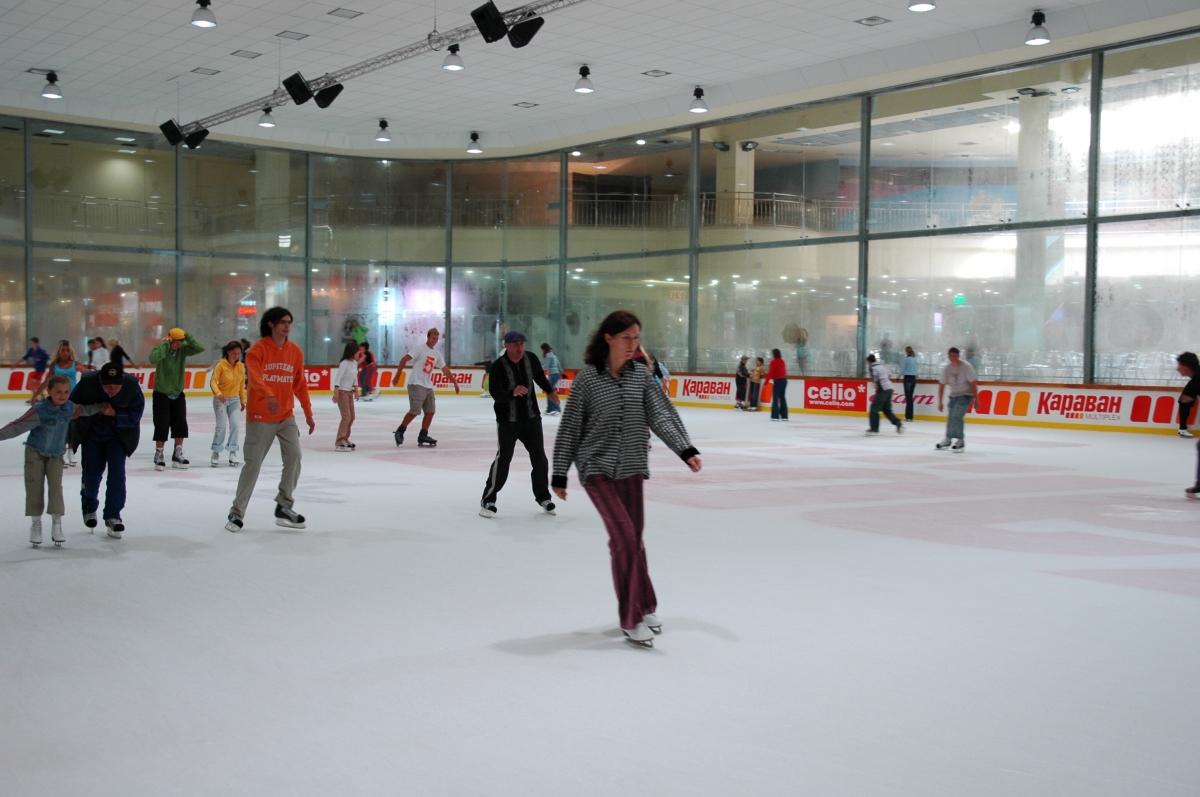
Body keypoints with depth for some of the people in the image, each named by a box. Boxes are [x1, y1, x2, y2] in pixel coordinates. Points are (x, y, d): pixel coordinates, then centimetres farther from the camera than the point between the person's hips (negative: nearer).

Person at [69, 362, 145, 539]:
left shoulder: (132, 387, -27)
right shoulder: (87, 383, -26)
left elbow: (135, 415, -18)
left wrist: (114, 414, -33)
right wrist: (94, 408, -29)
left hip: (119, 434, -1)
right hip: (91, 433, 1)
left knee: (117, 473, -9)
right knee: (92, 472, 7)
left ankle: (113, 516, 1)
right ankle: (89, 508, 33)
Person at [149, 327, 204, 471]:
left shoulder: (183, 349, -4)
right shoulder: (160, 349, -15)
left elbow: (200, 348, -15)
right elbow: (153, 359, -36)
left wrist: (188, 337, -19)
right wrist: (165, 344, -29)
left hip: (178, 394, 4)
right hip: (161, 394, -4)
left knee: (180, 424, 5)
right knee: (162, 425, -3)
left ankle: (178, 454, 16)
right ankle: (159, 455, 8)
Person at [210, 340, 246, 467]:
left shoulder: (240, 366, -3)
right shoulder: (221, 365, -16)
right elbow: (213, 381, -24)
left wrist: (243, 401, 10)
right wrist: (218, 393, -41)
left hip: (234, 399, 4)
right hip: (221, 399, -4)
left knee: (234, 425, -6)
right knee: (221, 426, -11)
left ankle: (233, 453, 5)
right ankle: (216, 453, 2)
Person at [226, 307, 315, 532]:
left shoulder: (295, 351, 6)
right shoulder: (258, 349, -10)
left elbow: (300, 384, 11)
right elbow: (254, 376, -26)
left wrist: (308, 413, 10)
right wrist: (269, 396, -44)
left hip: (286, 416, 4)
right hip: (260, 417, -4)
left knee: (294, 456, -9)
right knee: (253, 464, -1)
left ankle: (284, 507, 4)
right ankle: (237, 512, 13)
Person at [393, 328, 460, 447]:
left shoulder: (437, 354, 14)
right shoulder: (419, 348, -6)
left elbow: (445, 369, 18)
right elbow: (404, 360, -11)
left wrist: (455, 383, 16)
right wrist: (397, 376, -14)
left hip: (428, 387, 7)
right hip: (416, 385, -7)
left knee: (430, 411, 2)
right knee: (414, 411, -11)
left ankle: (423, 436, 9)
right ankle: (399, 431, 3)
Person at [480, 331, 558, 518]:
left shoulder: (531, 359, -4)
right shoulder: (498, 367, -19)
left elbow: (539, 376, 18)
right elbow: (496, 394, -28)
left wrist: (550, 391, 32)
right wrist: (513, 392, -47)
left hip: (531, 417, 5)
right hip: (507, 420, -5)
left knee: (539, 456, 9)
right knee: (504, 457, -13)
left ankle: (542, 496, 25)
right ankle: (488, 499, -4)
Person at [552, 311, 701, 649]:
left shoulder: (640, 375, 3)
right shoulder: (587, 377, -8)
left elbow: (662, 414, -4)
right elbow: (570, 427, -4)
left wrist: (686, 450, -18)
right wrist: (560, 474, -1)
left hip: (631, 468, 4)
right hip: (597, 468, -4)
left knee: (633, 539, 10)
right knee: (624, 536, -13)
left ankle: (642, 609, 27)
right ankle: (632, 619, -2)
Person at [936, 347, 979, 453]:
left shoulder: (966, 366, -20)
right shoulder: (947, 368, -7)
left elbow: (974, 383, -16)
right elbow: (942, 385, 0)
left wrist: (975, 399, -16)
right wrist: (940, 402, 1)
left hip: (966, 395, -5)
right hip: (954, 395, 5)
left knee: (956, 417, -19)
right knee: (950, 417, 8)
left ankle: (960, 441, -9)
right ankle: (947, 440, 29)